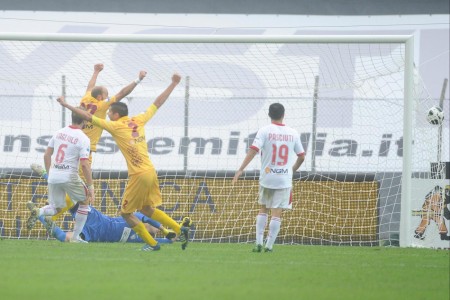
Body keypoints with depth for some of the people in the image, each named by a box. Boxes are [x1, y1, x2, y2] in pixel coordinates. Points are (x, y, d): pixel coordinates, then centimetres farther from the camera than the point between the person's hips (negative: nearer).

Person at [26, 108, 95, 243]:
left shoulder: (59, 132, 7)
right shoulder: (83, 139, -10)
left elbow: (46, 155, 12)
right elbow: (84, 164, -15)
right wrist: (90, 185, -9)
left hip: (53, 176, 5)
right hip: (69, 176, -5)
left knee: (56, 208, 18)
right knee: (84, 201, 18)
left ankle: (37, 212, -16)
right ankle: (75, 236, 15)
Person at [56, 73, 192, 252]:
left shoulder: (115, 126, -6)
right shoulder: (139, 121, 9)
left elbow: (88, 117, -5)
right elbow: (158, 103, 18)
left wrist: (66, 105, 3)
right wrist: (173, 84, 27)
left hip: (139, 176, -7)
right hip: (151, 172, 7)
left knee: (126, 213, 8)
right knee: (146, 209, 23)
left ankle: (151, 243, 8)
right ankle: (180, 228, 12)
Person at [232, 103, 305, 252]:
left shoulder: (264, 131, -4)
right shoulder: (293, 133, 3)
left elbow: (253, 150, -15)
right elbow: (301, 157, 10)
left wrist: (241, 169, -16)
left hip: (267, 178, 0)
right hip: (285, 179, 0)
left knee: (263, 209, 16)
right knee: (276, 213, 1)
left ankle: (259, 243, 10)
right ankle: (269, 246, -2)